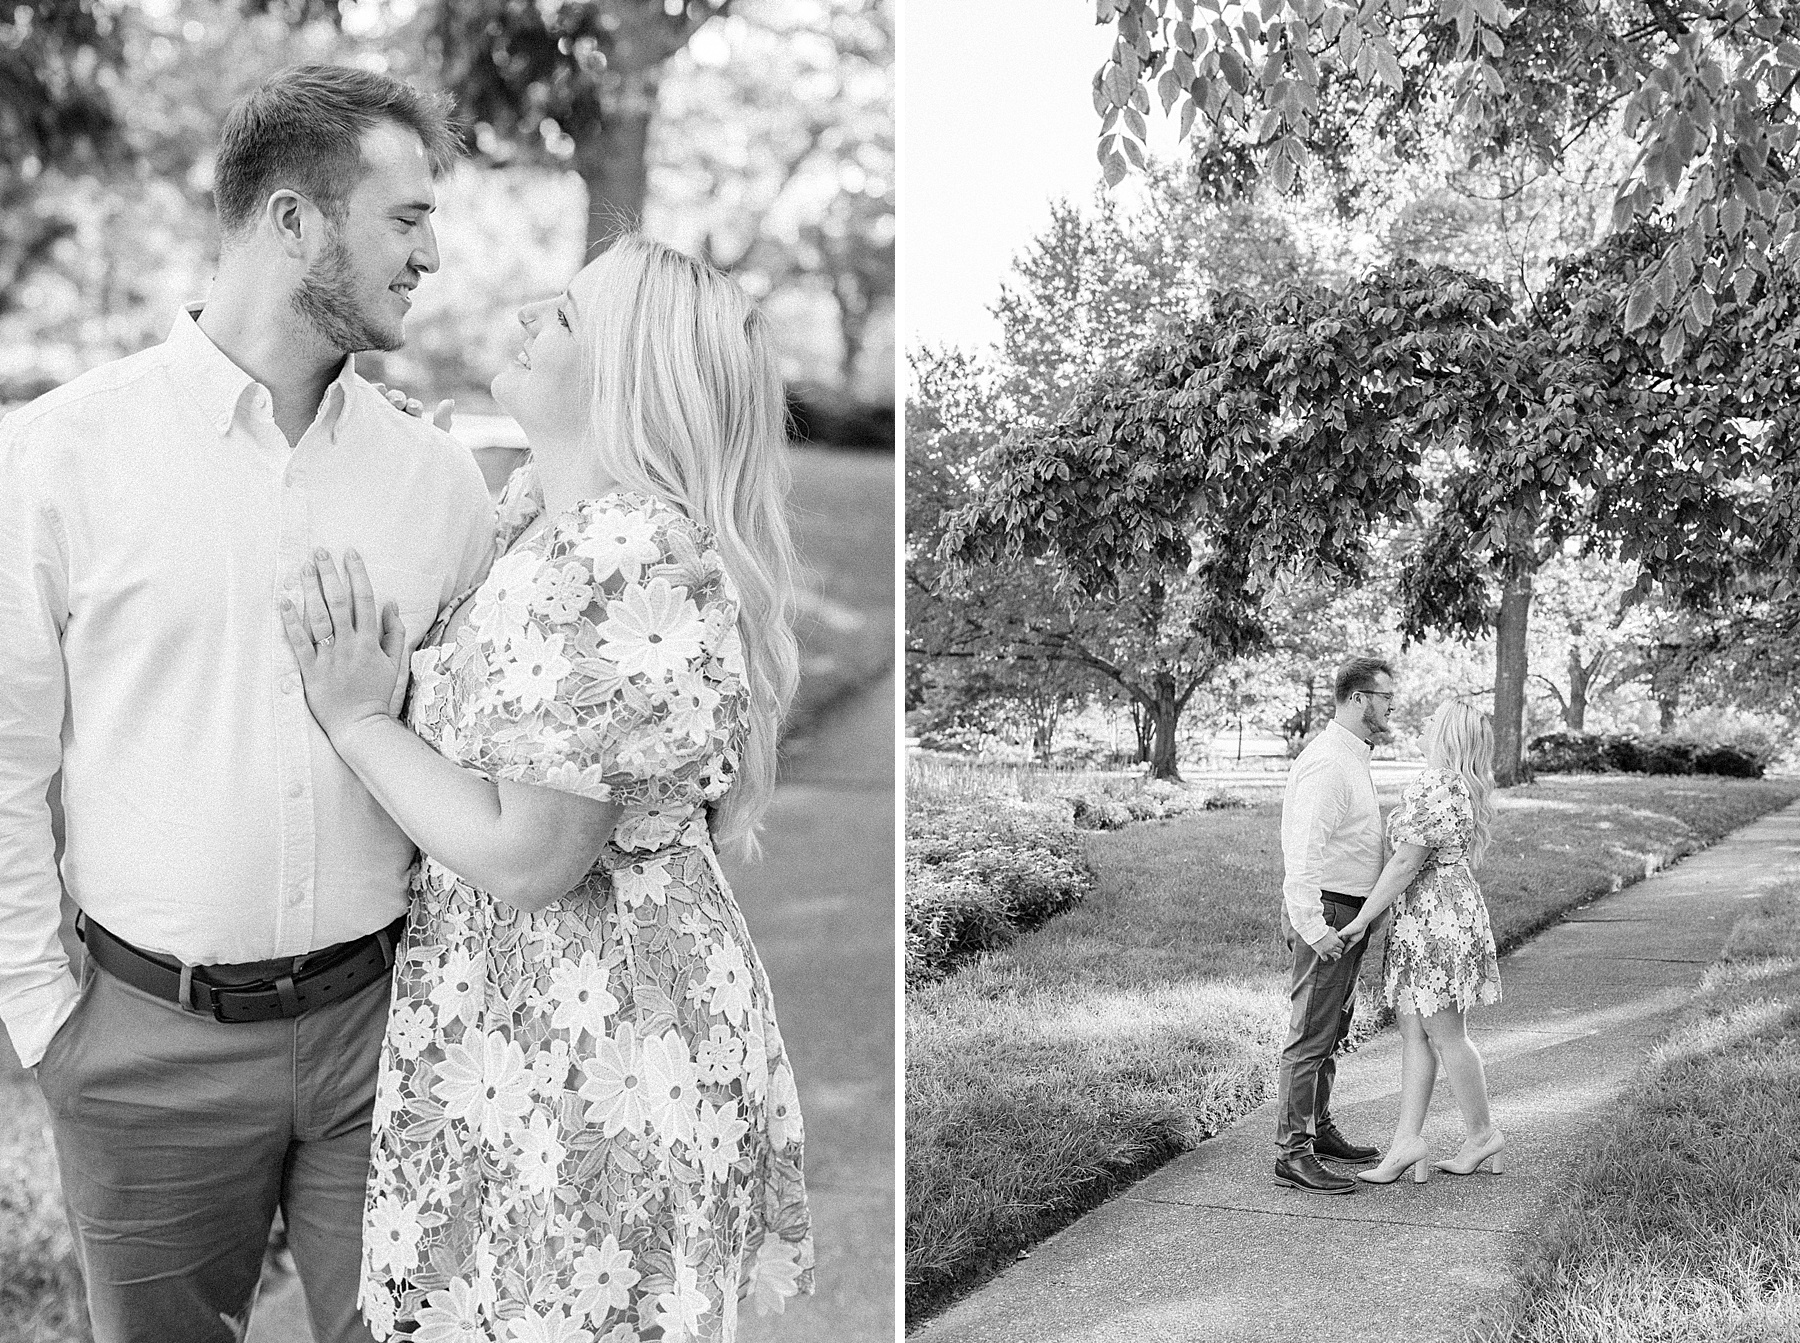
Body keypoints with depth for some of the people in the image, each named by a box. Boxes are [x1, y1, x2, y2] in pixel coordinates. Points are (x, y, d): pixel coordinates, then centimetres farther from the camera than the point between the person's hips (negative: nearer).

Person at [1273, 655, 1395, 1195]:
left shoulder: (1351, 757, 16)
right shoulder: (1326, 762, -18)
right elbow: (1303, 851, -25)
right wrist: (1313, 926, -30)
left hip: (1347, 915, 11)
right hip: (1326, 912, -11)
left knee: (1332, 1030, 19)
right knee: (1310, 1036, -8)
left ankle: (1318, 1129, 31)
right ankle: (1292, 1155, -6)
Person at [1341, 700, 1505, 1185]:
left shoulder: (1432, 789, -20)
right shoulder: (1460, 786, 13)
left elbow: (1405, 864, -21)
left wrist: (1362, 919, -16)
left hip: (1437, 922, -10)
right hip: (1422, 925, 10)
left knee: (1446, 1035, 2)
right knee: (1414, 1033, 8)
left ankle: (1482, 1134, 15)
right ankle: (1407, 1139, 8)